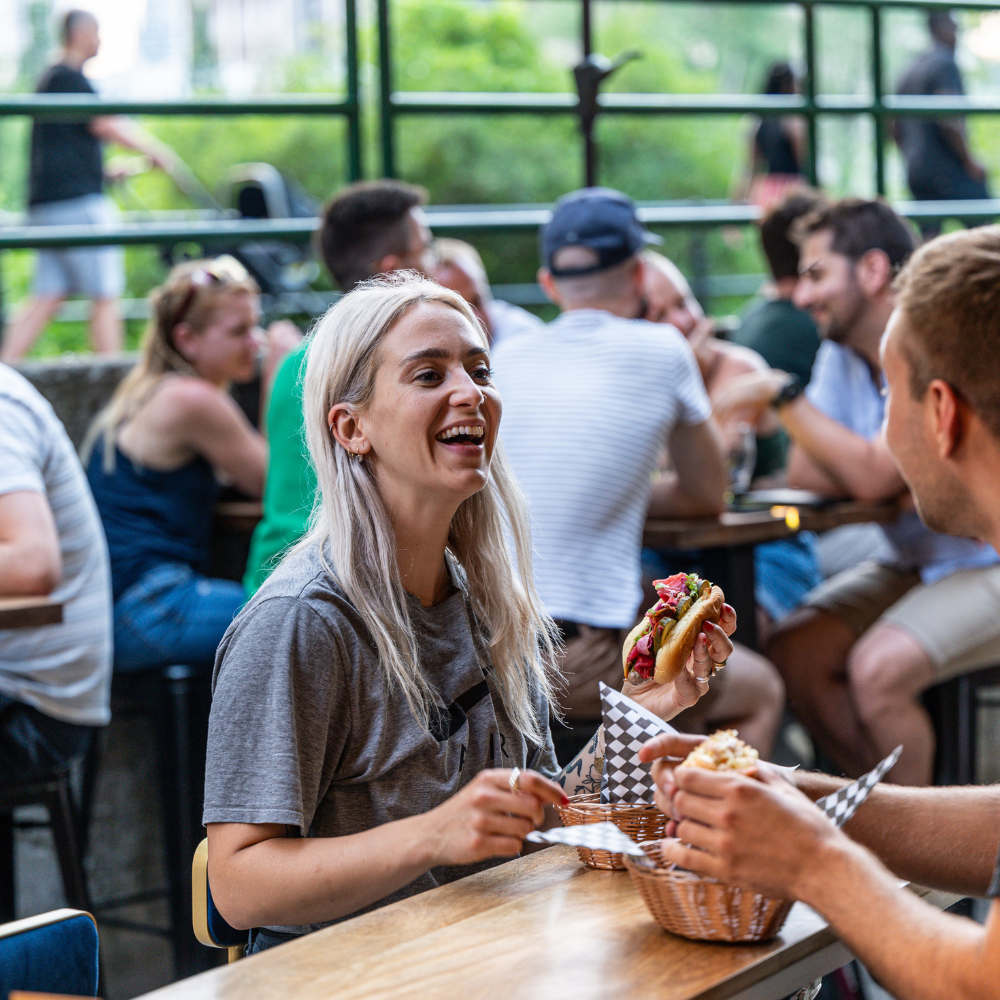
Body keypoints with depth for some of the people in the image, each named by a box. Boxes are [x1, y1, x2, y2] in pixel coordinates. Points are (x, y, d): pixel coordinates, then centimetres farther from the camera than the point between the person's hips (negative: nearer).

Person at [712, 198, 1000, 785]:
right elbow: (805, 473, -2)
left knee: (877, 668, -27)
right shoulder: (842, 352, 4)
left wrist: (783, 394, -19)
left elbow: (871, 477, -25)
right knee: (792, 653, -8)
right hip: (918, 565, 8)